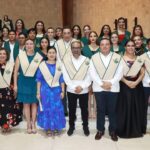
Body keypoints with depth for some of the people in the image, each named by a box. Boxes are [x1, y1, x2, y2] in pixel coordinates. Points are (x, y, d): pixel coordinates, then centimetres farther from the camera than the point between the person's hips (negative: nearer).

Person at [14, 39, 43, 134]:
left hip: (34, 82, 0)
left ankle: (33, 124, 18)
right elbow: (16, 71, 1)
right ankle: (29, 124, 18)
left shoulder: (39, 57, -2)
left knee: (34, 103, 6)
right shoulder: (20, 56, -1)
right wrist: (15, 84, -2)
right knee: (26, 103, 6)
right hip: (23, 82, 0)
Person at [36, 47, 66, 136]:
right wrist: (38, 92, -3)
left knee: (57, 109, 6)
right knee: (47, 109, 6)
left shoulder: (59, 65, 1)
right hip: (45, 90, -1)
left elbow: (62, 79, 3)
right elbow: (39, 80, -1)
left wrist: (62, 91, 0)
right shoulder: (42, 65, -2)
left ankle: (56, 127, 21)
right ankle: (48, 128, 18)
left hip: (57, 90, 1)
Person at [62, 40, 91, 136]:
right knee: (72, 109, 12)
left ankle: (85, 126, 29)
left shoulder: (87, 60, -3)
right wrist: (74, 87, -13)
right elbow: (66, 76, -7)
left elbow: (89, 76, -5)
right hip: (71, 90, 0)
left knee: (84, 109, 11)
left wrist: (82, 86, -15)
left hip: (84, 90, 0)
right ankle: (71, 126, 29)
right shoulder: (66, 60, -3)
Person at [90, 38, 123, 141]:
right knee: (100, 110, 8)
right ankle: (100, 130, 21)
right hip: (99, 88, 0)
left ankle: (113, 131, 21)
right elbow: (92, 73, -4)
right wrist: (101, 84, -13)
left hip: (113, 88, 0)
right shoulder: (94, 57, 2)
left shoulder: (117, 57, 2)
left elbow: (119, 73, -3)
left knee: (112, 110, 7)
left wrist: (110, 83, -14)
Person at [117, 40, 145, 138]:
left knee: (137, 107, 7)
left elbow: (142, 73, 4)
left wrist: (136, 82, -12)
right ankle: (123, 130, 11)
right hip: (124, 86, -3)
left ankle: (137, 130, 20)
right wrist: (127, 82, -17)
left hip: (137, 86, 3)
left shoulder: (139, 59, 9)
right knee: (124, 108, 0)